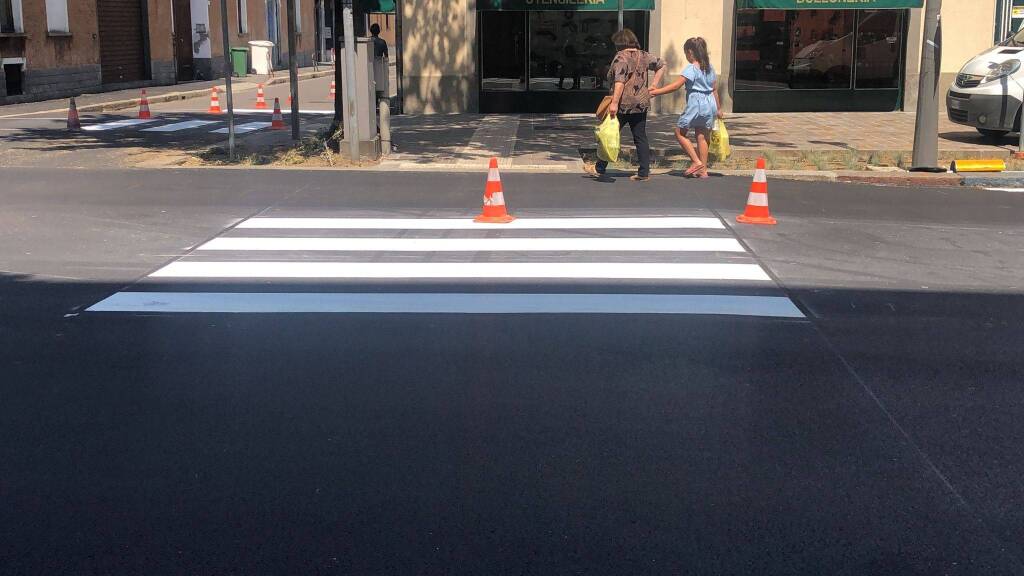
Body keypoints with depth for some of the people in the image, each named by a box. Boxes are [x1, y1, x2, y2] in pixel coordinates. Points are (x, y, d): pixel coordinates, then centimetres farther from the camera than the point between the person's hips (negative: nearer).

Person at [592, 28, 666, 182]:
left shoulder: (621, 58, -11)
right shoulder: (644, 56, 10)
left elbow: (620, 82, -22)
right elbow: (661, 65, 21)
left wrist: (614, 103, -26)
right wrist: (654, 85, 18)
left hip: (623, 105, -6)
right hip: (641, 104, 6)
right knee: (640, 138, 7)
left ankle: (600, 169, 14)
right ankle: (644, 173, 4)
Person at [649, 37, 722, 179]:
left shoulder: (691, 68, -11)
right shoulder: (709, 68, 12)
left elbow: (675, 86, -18)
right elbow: (715, 89, 17)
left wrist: (654, 92, -17)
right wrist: (718, 108, 25)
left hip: (696, 103, -8)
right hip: (710, 104, 8)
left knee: (680, 131, 6)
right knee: (702, 136, 9)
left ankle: (696, 161, -1)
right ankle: (703, 170, 9)